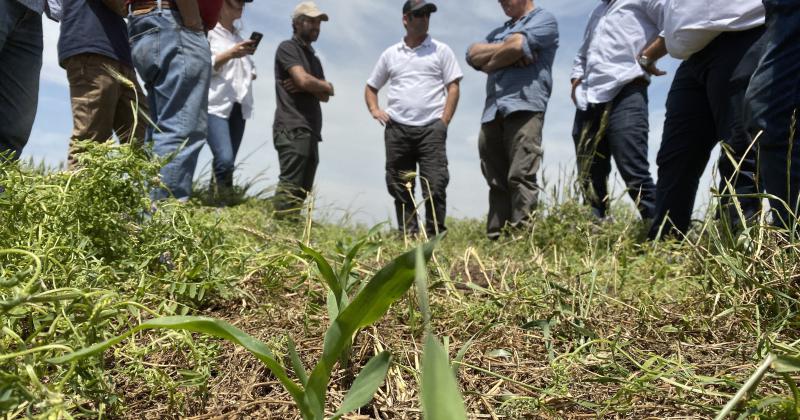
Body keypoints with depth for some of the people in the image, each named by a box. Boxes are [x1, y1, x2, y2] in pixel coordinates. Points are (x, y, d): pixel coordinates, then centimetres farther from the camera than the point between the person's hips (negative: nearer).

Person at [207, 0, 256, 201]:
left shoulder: (239, 37, 22)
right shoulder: (209, 31, 0)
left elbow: (248, 69, 30)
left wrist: (251, 74, 8)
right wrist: (230, 54, -19)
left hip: (239, 106, 7)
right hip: (215, 105, -7)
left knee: (228, 162, 3)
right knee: (225, 159, -21)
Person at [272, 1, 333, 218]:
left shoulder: (314, 57, 27)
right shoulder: (288, 48, 2)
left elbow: (324, 95, 16)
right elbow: (304, 79, -13)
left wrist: (309, 87, -5)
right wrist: (326, 86, 5)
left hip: (310, 131, 9)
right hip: (293, 129, -9)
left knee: (302, 189, 4)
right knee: (290, 186, -17)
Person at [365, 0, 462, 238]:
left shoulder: (441, 51, 9)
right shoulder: (390, 54, 16)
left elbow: (453, 87, 3)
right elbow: (371, 87, 24)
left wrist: (444, 122, -7)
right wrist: (375, 110, 5)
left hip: (430, 128, -3)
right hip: (397, 129, 3)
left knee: (435, 184, -10)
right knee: (399, 187, 3)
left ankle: (435, 236, -3)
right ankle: (408, 235, 11)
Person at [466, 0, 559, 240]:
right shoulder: (498, 32, 32)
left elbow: (517, 45, -8)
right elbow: (473, 55, 13)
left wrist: (491, 61, 8)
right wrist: (506, 50, -1)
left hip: (524, 106, -7)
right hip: (492, 111, 7)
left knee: (521, 176, -15)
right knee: (497, 181, 1)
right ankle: (495, 237, 1)